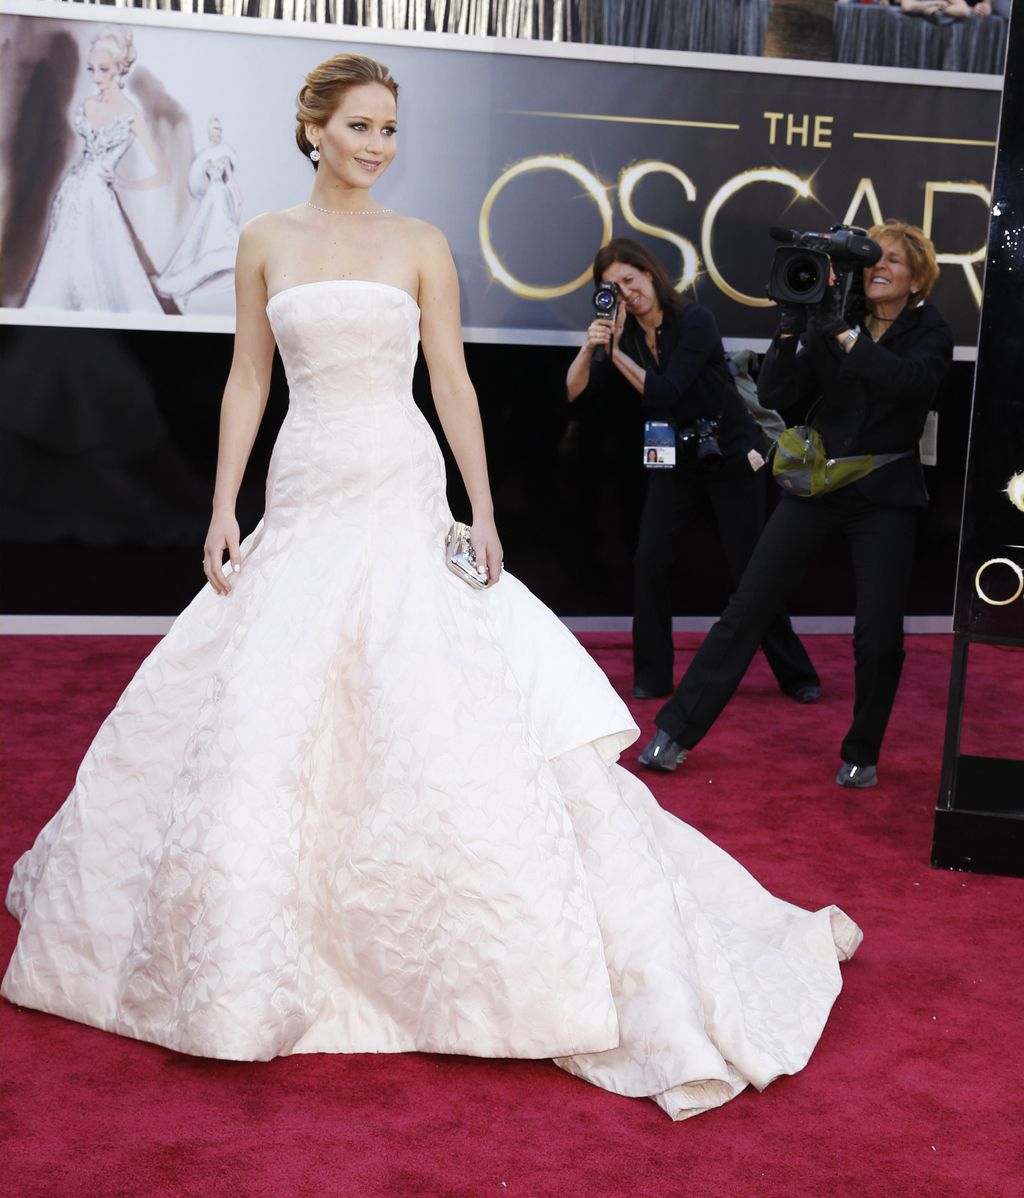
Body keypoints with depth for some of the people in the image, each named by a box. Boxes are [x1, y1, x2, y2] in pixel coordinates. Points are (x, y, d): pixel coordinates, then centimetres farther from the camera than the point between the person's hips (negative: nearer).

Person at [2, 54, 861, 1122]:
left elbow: (452, 380, 3)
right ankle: (247, 953, 26)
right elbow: (247, 380, 9)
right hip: (303, 501, 2)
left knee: (444, 708, -9)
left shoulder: (420, 244, 5)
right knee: (255, 715, 3)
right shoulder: (265, 241, 9)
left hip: (403, 500, -2)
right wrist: (224, 510, 3)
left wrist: (482, 511, -3)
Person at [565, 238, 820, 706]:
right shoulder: (622, 334, -3)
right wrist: (589, 347, -27)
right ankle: (652, 676, 3)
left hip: (732, 459, -4)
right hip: (675, 463, 5)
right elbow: (573, 391, -12)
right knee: (649, 561, -9)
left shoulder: (695, 322, -18)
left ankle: (797, 676, 12)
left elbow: (665, 392, -26)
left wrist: (616, 352, -28)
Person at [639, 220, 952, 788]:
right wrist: (791, 326, -14)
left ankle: (862, 754, 18)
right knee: (747, 607, -1)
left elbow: (909, 379, -22)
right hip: (816, 486, 2)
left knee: (879, 635, -5)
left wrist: (842, 333, -26)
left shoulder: (930, 334, 1)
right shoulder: (827, 323, 5)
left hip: (884, 498, -1)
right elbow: (776, 395, -2)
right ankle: (675, 731, 5)